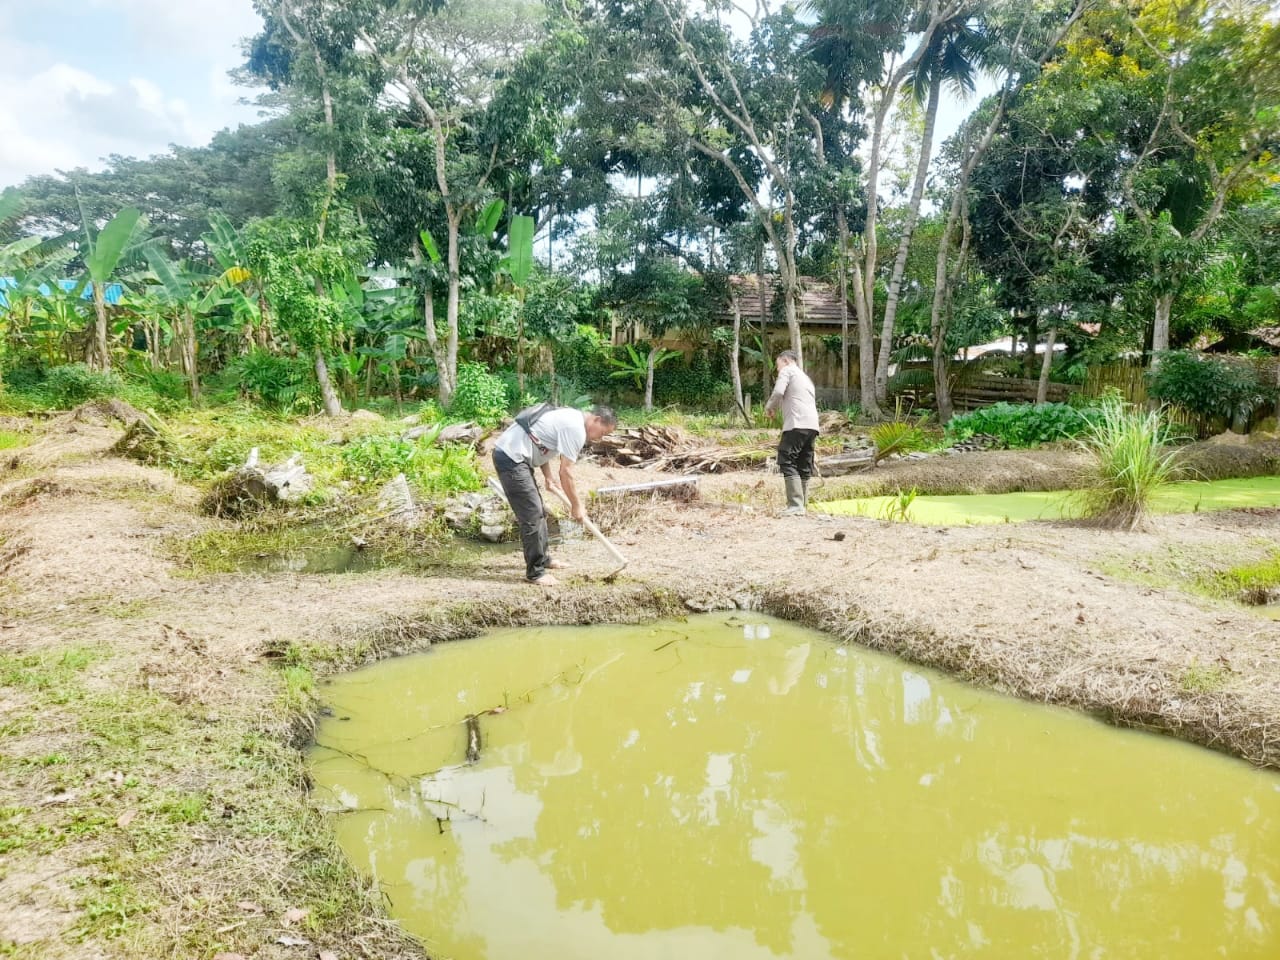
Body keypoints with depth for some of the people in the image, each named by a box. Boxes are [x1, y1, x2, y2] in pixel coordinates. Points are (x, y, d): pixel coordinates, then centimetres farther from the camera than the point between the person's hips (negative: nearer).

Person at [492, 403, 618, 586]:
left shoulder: (571, 418, 15)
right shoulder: (576, 429, -16)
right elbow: (565, 472, -14)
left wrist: (548, 477, 15)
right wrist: (576, 505, -4)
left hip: (509, 453, 11)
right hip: (511, 458, -11)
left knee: (538, 511, 19)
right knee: (532, 515, -9)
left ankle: (542, 559, 33)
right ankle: (535, 572, -2)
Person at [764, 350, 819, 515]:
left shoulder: (787, 370, 7)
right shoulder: (806, 377, 32)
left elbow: (778, 391, -9)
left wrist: (770, 407, 8)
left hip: (797, 424, -8)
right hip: (812, 425, 8)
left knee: (787, 462, -10)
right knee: (804, 466, 10)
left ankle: (796, 505, -19)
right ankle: (802, 505, 9)